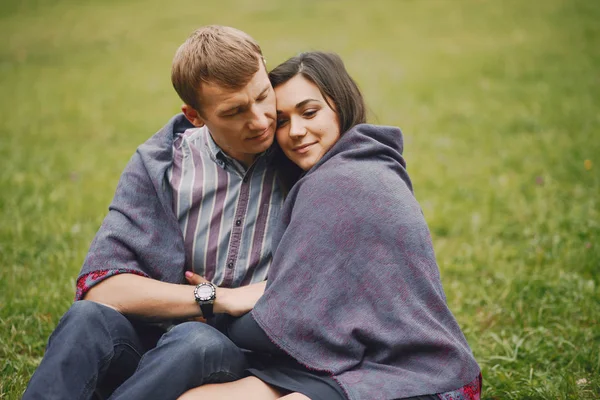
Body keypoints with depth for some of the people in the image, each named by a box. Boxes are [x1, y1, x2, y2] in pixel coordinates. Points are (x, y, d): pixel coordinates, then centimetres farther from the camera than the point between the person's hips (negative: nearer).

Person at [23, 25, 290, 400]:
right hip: (156, 338, 2)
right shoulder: (161, 167, -1)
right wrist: (220, 298, -15)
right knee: (88, 319, -31)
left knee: (195, 341, -36)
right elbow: (100, 287, -11)